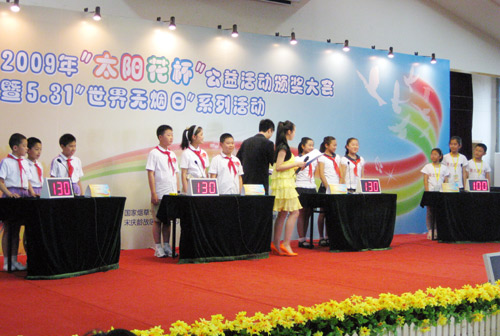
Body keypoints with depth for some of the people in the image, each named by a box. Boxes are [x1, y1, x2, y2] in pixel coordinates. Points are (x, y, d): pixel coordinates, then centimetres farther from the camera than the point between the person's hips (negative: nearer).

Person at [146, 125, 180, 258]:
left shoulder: (172, 154, 13)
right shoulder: (154, 153, -5)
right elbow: (150, 174, -9)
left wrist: (177, 191, 10)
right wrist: (153, 194, -14)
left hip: (171, 194, 6)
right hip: (159, 195, -6)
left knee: (168, 220, 9)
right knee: (157, 220, 0)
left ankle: (166, 246, 16)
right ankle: (158, 247, 6)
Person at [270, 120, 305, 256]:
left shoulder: (282, 146, 16)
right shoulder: (283, 147, -13)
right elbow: (278, 167, -19)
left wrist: (296, 166, 18)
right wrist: (296, 164, -14)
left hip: (285, 183, 10)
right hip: (284, 183, -10)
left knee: (282, 214, 10)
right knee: (294, 212, -9)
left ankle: (276, 244, 13)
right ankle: (286, 244, -9)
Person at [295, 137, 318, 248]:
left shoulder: (314, 159, 16)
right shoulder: (298, 159, -1)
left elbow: (316, 174, 16)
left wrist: (319, 162, 7)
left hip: (312, 188, 6)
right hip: (301, 188, -6)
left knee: (308, 214, 5)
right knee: (302, 214, -4)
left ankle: (304, 238, 10)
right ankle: (301, 240, -1)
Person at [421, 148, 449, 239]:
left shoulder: (444, 168, 10)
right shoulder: (428, 167, 6)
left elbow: (446, 182, 9)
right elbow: (425, 181, 1)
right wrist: (427, 193, -9)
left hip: (441, 192, 1)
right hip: (430, 192, -1)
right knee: (430, 212, -5)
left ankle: (437, 231, 2)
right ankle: (430, 231, -2)